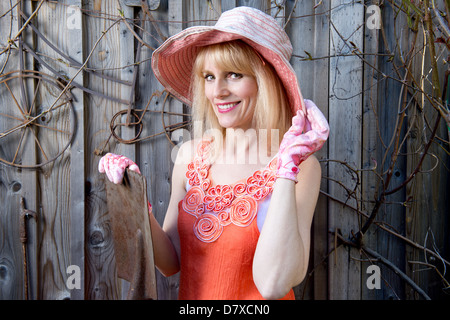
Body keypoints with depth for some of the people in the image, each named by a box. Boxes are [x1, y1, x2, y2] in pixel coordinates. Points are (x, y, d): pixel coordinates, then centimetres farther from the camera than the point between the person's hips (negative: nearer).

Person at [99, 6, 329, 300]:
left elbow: (273, 284, -24)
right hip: (190, 296, 3)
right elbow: (170, 263, 1)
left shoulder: (301, 167, -15)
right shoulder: (190, 155, -5)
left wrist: (288, 167, -24)